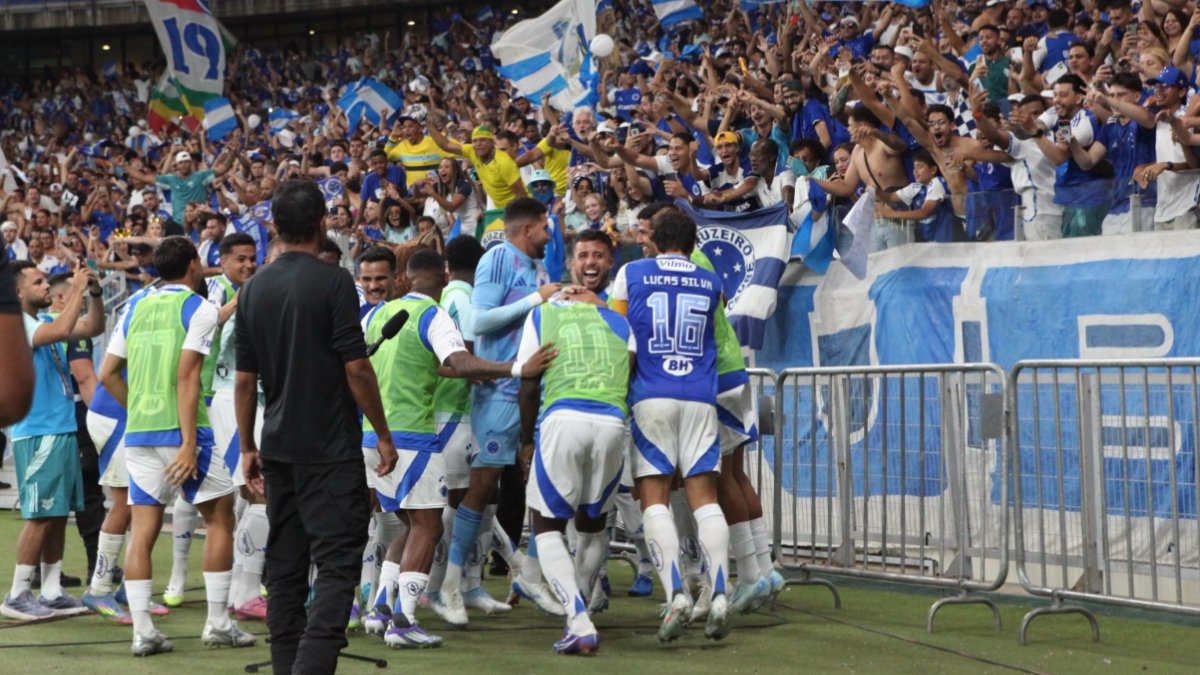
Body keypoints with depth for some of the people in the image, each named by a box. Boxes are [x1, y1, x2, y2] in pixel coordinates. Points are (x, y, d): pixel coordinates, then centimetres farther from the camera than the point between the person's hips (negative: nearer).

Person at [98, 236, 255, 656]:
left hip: (138, 433, 5)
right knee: (219, 516, 9)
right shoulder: (198, 308, -4)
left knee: (142, 529, 4)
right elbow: (186, 375, -14)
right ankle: (218, 624, 9)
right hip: (180, 430, -5)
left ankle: (142, 631, 0)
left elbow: (107, 374, 11)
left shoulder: (136, 308, 13)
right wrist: (189, 442, -17)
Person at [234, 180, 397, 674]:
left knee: (285, 566, 11)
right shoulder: (332, 282, -11)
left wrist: (247, 447, 16)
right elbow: (356, 367, -13)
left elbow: (245, 379, 9)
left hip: (278, 448, 6)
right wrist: (383, 435, -4)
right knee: (337, 561, -6)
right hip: (330, 448, -6)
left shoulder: (253, 290, 7)